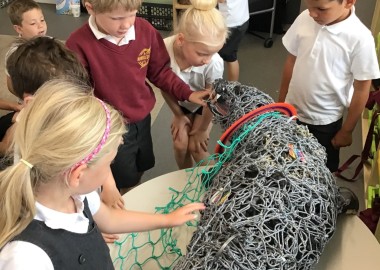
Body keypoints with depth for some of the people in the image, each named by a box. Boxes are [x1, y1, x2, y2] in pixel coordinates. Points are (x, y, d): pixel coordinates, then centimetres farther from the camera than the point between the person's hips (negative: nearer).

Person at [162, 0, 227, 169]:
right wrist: (178, 115, -1)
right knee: (180, 145, -2)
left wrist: (202, 129, -6)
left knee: (196, 148, -4)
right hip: (181, 103, 2)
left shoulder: (214, 63, -41)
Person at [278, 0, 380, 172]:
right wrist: (281, 101, 9)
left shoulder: (359, 38, -22)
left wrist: (346, 130, -5)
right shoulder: (305, 19, -11)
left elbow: (361, 89, -13)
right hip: (292, 110, 3)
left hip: (325, 121, -3)